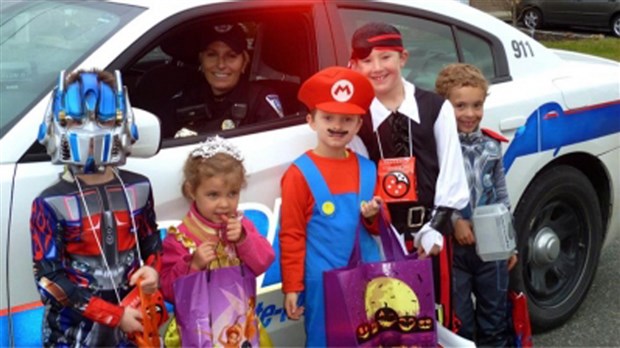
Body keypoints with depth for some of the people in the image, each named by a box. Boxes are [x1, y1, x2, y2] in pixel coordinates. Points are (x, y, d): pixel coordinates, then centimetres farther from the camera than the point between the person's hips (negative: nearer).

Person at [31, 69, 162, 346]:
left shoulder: (138, 189, 2)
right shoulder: (51, 204, -12)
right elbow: (49, 281, -15)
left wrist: (152, 270, -7)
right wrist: (115, 315, -18)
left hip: (134, 322, 4)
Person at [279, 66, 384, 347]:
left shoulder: (367, 170, 6)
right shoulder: (300, 174, -9)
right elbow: (291, 236, -7)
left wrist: (375, 216, -5)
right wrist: (292, 287, -6)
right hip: (323, 280, -5)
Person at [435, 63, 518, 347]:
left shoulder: (491, 145, 4)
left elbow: (502, 196, 11)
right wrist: (455, 220, -23)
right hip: (453, 246, -4)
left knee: (495, 315, 17)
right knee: (458, 319, 9)